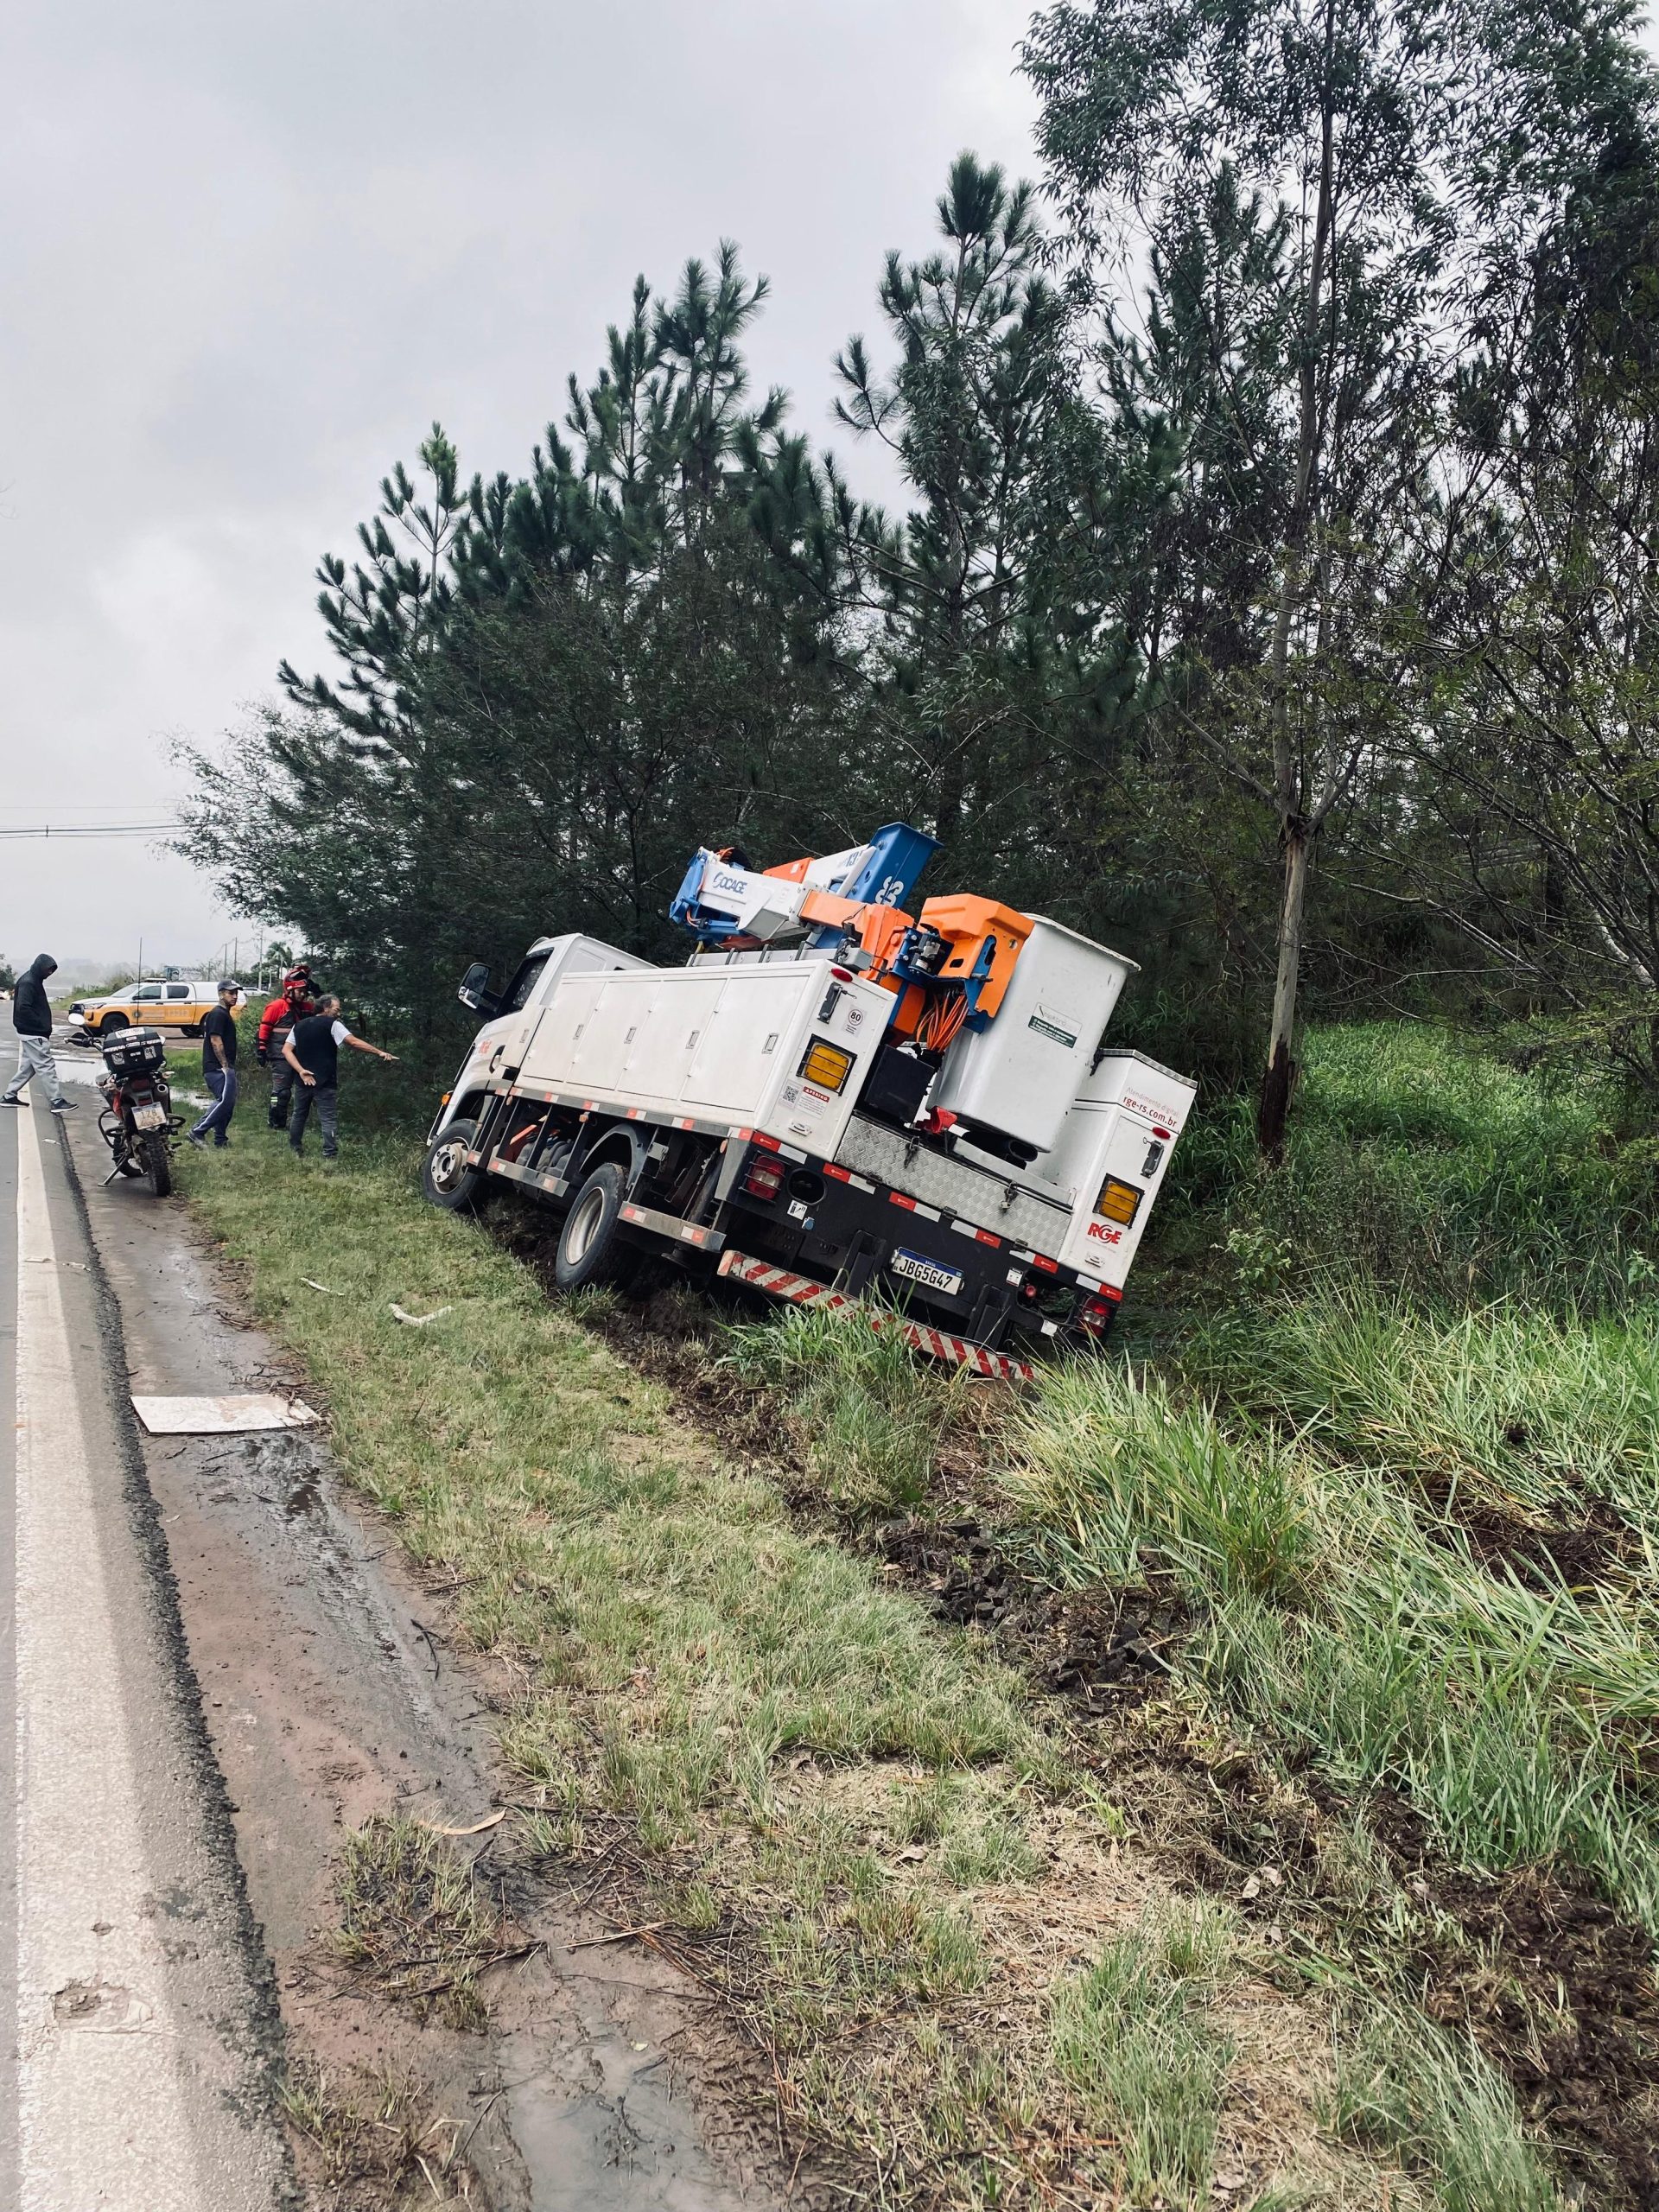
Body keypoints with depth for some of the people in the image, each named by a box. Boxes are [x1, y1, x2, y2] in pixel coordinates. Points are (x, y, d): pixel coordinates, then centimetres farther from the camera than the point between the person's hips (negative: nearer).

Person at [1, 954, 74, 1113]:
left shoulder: (34, 981, 15)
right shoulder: (28, 982, -16)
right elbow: (23, 1008, -24)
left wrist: (44, 1026, 10)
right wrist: (42, 1026, -19)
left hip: (29, 1033, 10)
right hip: (33, 1034, -10)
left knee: (27, 1066, 16)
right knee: (47, 1067, -8)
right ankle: (57, 1101, -7)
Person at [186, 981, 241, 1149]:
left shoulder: (226, 1014, 21)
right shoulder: (218, 1014, -11)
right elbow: (216, 1041, -18)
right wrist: (225, 1065, -18)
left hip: (224, 1068, 11)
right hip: (218, 1068, -11)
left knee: (227, 1104, 10)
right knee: (225, 1101, -17)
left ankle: (220, 1142, 14)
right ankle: (197, 1132, -12)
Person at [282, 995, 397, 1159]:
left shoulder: (299, 1026, 13)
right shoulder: (333, 1024, -4)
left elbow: (286, 1050, 3)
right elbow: (354, 1042, -16)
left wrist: (301, 1070, -6)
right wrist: (379, 1052, -17)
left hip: (304, 1080, 6)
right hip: (325, 1082, -5)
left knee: (300, 1115, 19)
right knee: (329, 1119, -5)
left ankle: (295, 1150, 25)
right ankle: (329, 1156, -12)